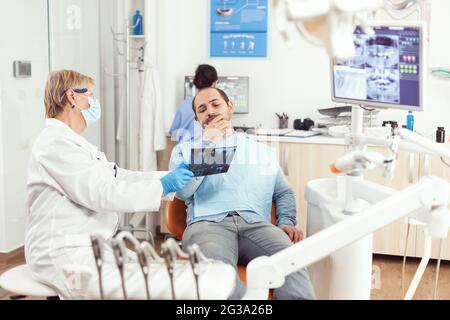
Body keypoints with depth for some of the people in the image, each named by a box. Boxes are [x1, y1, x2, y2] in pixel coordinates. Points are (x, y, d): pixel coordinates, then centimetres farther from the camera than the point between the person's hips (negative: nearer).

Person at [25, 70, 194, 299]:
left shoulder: (70, 142, 17)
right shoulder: (57, 143, -16)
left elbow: (120, 177, 13)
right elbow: (103, 194, -22)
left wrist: (171, 176, 6)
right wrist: (163, 186, -18)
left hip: (89, 247, 10)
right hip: (65, 255, -10)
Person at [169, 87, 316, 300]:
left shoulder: (263, 151, 30)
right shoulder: (185, 149, 23)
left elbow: (284, 193, 26)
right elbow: (181, 191, 5)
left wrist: (286, 223, 4)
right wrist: (207, 144, 5)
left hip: (256, 224, 2)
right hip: (208, 224, -1)